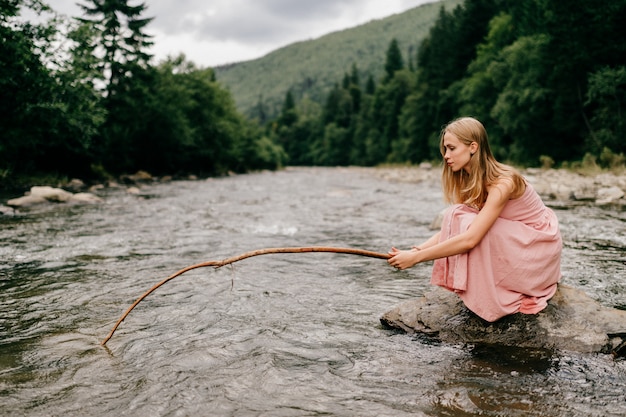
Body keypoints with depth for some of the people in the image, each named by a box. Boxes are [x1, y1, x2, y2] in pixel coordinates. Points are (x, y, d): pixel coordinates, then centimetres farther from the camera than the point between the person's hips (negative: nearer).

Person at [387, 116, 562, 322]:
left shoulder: (502, 182, -29)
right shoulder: (468, 181, -4)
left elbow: (470, 239, -37)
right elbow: (449, 228, -6)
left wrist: (416, 257, -36)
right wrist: (413, 251, -22)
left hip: (540, 247, -7)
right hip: (510, 241, 7)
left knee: (473, 226, -28)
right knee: (457, 216, -15)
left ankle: (494, 301, -11)